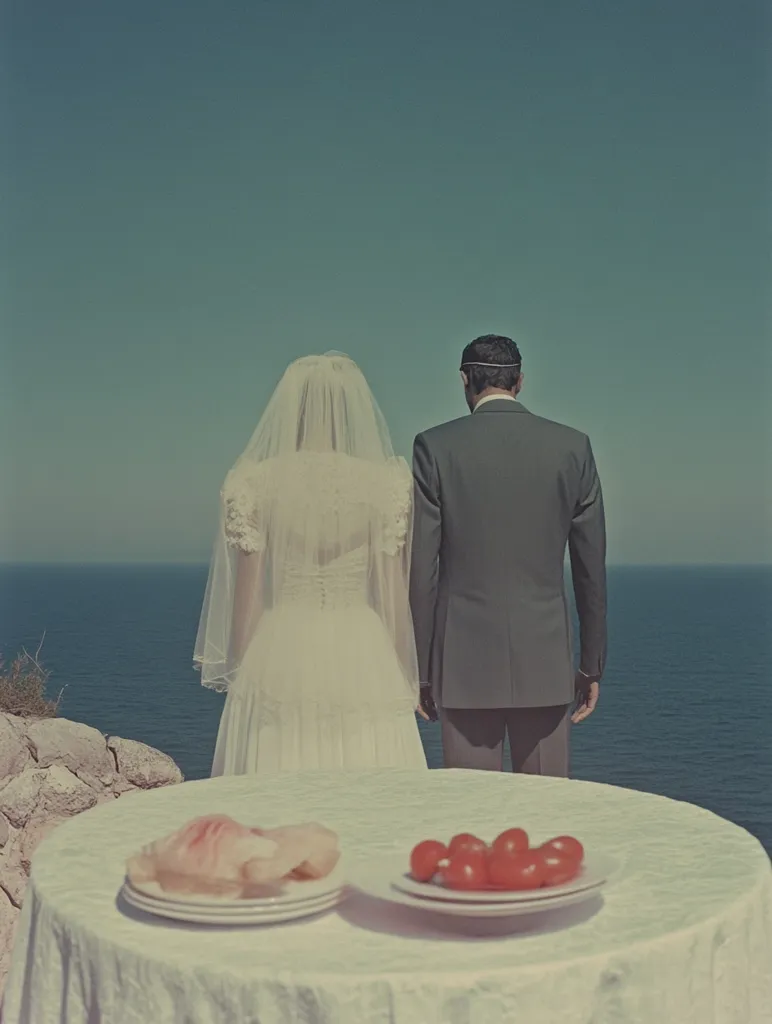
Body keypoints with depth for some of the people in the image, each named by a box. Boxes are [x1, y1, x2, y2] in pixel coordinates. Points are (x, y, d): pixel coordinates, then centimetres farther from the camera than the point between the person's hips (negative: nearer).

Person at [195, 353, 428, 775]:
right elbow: (395, 596, 1)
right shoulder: (387, 483, 0)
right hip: (364, 659, 0)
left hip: (279, 658, 0)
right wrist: (406, 677, 11)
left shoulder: (254, 482, 0)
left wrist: (239, 672, 11)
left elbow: (246, 597, 1)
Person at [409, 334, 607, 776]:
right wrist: (592, 665, 13)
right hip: (546, 659, 2)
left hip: (465, 660, -1)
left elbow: (423, 568, -4)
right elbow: (592, 569, 5)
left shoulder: (436, 447, -3)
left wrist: (423, 668, 3)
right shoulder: (572, 447, 3)